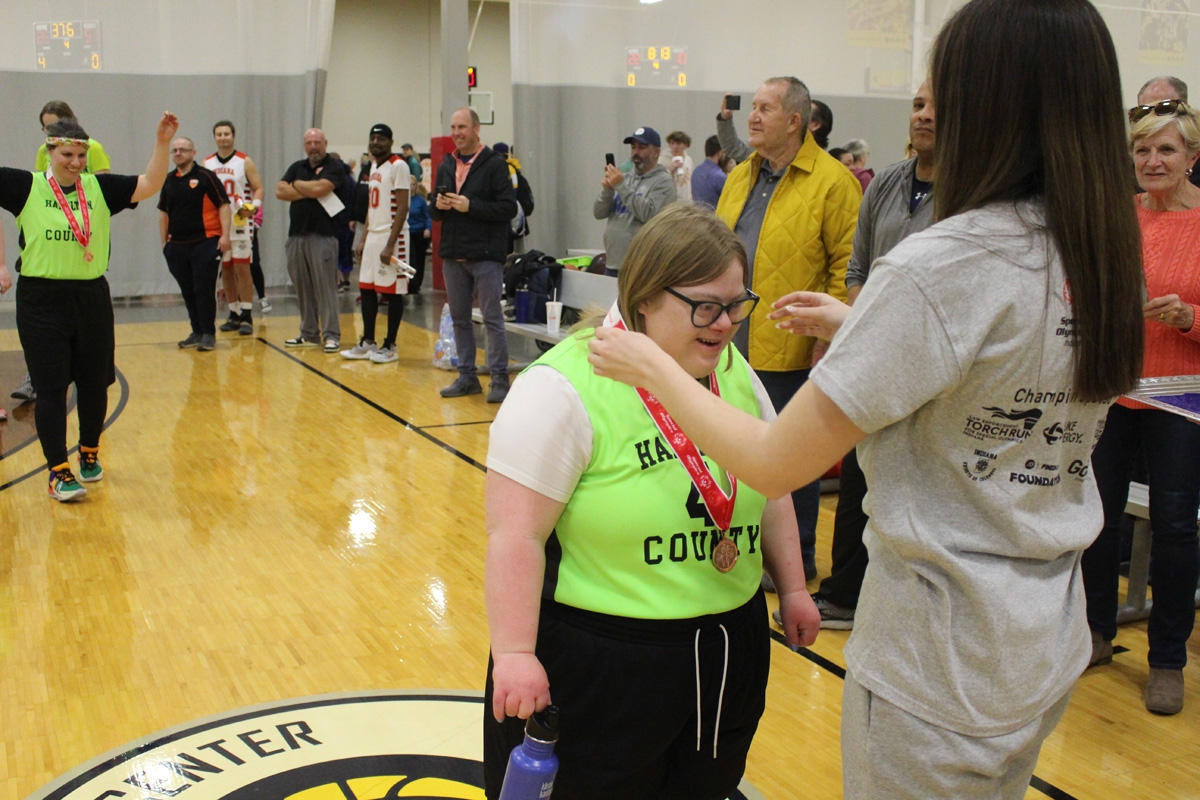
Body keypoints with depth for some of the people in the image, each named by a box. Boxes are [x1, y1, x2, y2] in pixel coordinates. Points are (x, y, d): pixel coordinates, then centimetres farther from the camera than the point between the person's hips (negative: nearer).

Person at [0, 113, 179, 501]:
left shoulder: (100, 188, 5)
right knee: (51, 387, -3)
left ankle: (89, 454, 33)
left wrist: (162, 143, -10)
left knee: (95, 383, 10)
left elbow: (150, 184, 1)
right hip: (41, 300, -3)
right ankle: (58, 471, 3)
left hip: (91, 297, 3)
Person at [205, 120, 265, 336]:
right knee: (226, 270, 8)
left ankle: (247, 316, -6)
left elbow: (258, 188, -3)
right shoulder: (207, 164, 10)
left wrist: (253, 207, -20)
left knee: (242, 267, -9)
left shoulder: (244, 162, -1)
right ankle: (234, 314, 17)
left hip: (240, 223, -4)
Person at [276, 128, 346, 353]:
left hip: (322, 235, -6)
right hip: (296, 235, 6)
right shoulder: (297, 167, 18)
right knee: (303, 288, 8)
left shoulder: (334, 167, 0)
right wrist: (309, 192, -5)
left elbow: (319, 188, -16)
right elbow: (280, 191, 5)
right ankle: (309, 334, 16)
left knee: (325, 287, -7)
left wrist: (296, 185, 2)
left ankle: (331, 335, -4)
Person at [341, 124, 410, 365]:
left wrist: (390, 244, -21)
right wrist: (364, 241, 17)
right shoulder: (374, 167, 16)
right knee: (366, 290, 10)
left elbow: (402, 208, -17)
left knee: (392, 292, -2)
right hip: (373, 236, 9)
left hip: (391, 237, -9)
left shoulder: (398, 166, -11)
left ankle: (390, 346, 7)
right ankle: (367, 343, 20)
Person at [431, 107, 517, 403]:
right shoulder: (446, 166, 14)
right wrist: (438, 206, -5)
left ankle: (499, 378, 4)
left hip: (485, 255, -6)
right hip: (453, 255, 7)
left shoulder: (494, 164, -5)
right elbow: (434, 212, 18)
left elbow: (509, 207, -13)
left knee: (492, 318, -3)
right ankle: (467, 376, 21)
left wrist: (470, 206, -19)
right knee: (459, 319, 11)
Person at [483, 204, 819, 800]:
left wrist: (791, 588, 15)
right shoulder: (565, 389, -18)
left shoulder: (736, 376, 4)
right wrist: (514, 655, -22)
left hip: (728, 654, 7)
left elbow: (770, 494, 16)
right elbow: (516, 534, -20)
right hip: (599, 668, -6)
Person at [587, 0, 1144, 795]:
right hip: (1049, 649, 8)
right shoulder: (1106, 259, -1)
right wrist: (858, 327, 14)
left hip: (938, 666, -7)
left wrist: (651, 364, -7)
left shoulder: (938, 268, -25)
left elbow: (774, 463, -21)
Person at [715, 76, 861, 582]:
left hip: (790, 351, -7)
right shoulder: (739, 178, 13)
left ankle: (797, 560, 21)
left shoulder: (832, 183, -10)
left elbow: (848, 265, -12)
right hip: (733, 345, 7)